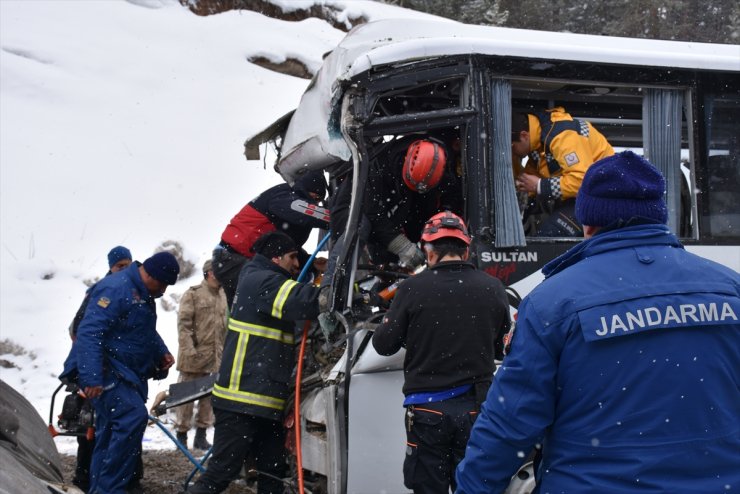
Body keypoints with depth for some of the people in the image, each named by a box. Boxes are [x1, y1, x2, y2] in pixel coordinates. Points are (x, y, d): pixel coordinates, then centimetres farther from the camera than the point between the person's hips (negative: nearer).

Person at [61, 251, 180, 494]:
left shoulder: (143, 294, 14)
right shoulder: (115, 289, -19)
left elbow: (147, 332, 30)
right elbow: (89, 332, -26)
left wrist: (161, 352, 11)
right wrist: (91, 377, -31)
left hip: (127, 373, 10)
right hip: (105, 372, -10)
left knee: (110, 433, 12)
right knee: (133, 416, -23)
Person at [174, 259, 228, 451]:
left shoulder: (222, 296, 12)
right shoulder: (193, 294, -8)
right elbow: (183, 324, -12)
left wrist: (225, 350, 14)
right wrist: (189, 350, -18)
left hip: (215, 357, 6)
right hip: (194, 356, -6)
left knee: (209, 395, 9)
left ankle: (201, 435, 18)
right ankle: (182, 434, 11)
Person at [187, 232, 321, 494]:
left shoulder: (263, 280, 20)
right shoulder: (263, 281, -13)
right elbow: (304, 302, -28)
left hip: (265, 401, 11)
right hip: (241, 400, -11)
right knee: (222, 470, -8)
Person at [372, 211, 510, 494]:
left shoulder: (412, 288, -13)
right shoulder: (493, 288, -5)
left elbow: (384, 345, -4)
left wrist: (388, 323, 16)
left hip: (427, 409, -2)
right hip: (474, 407, 2)